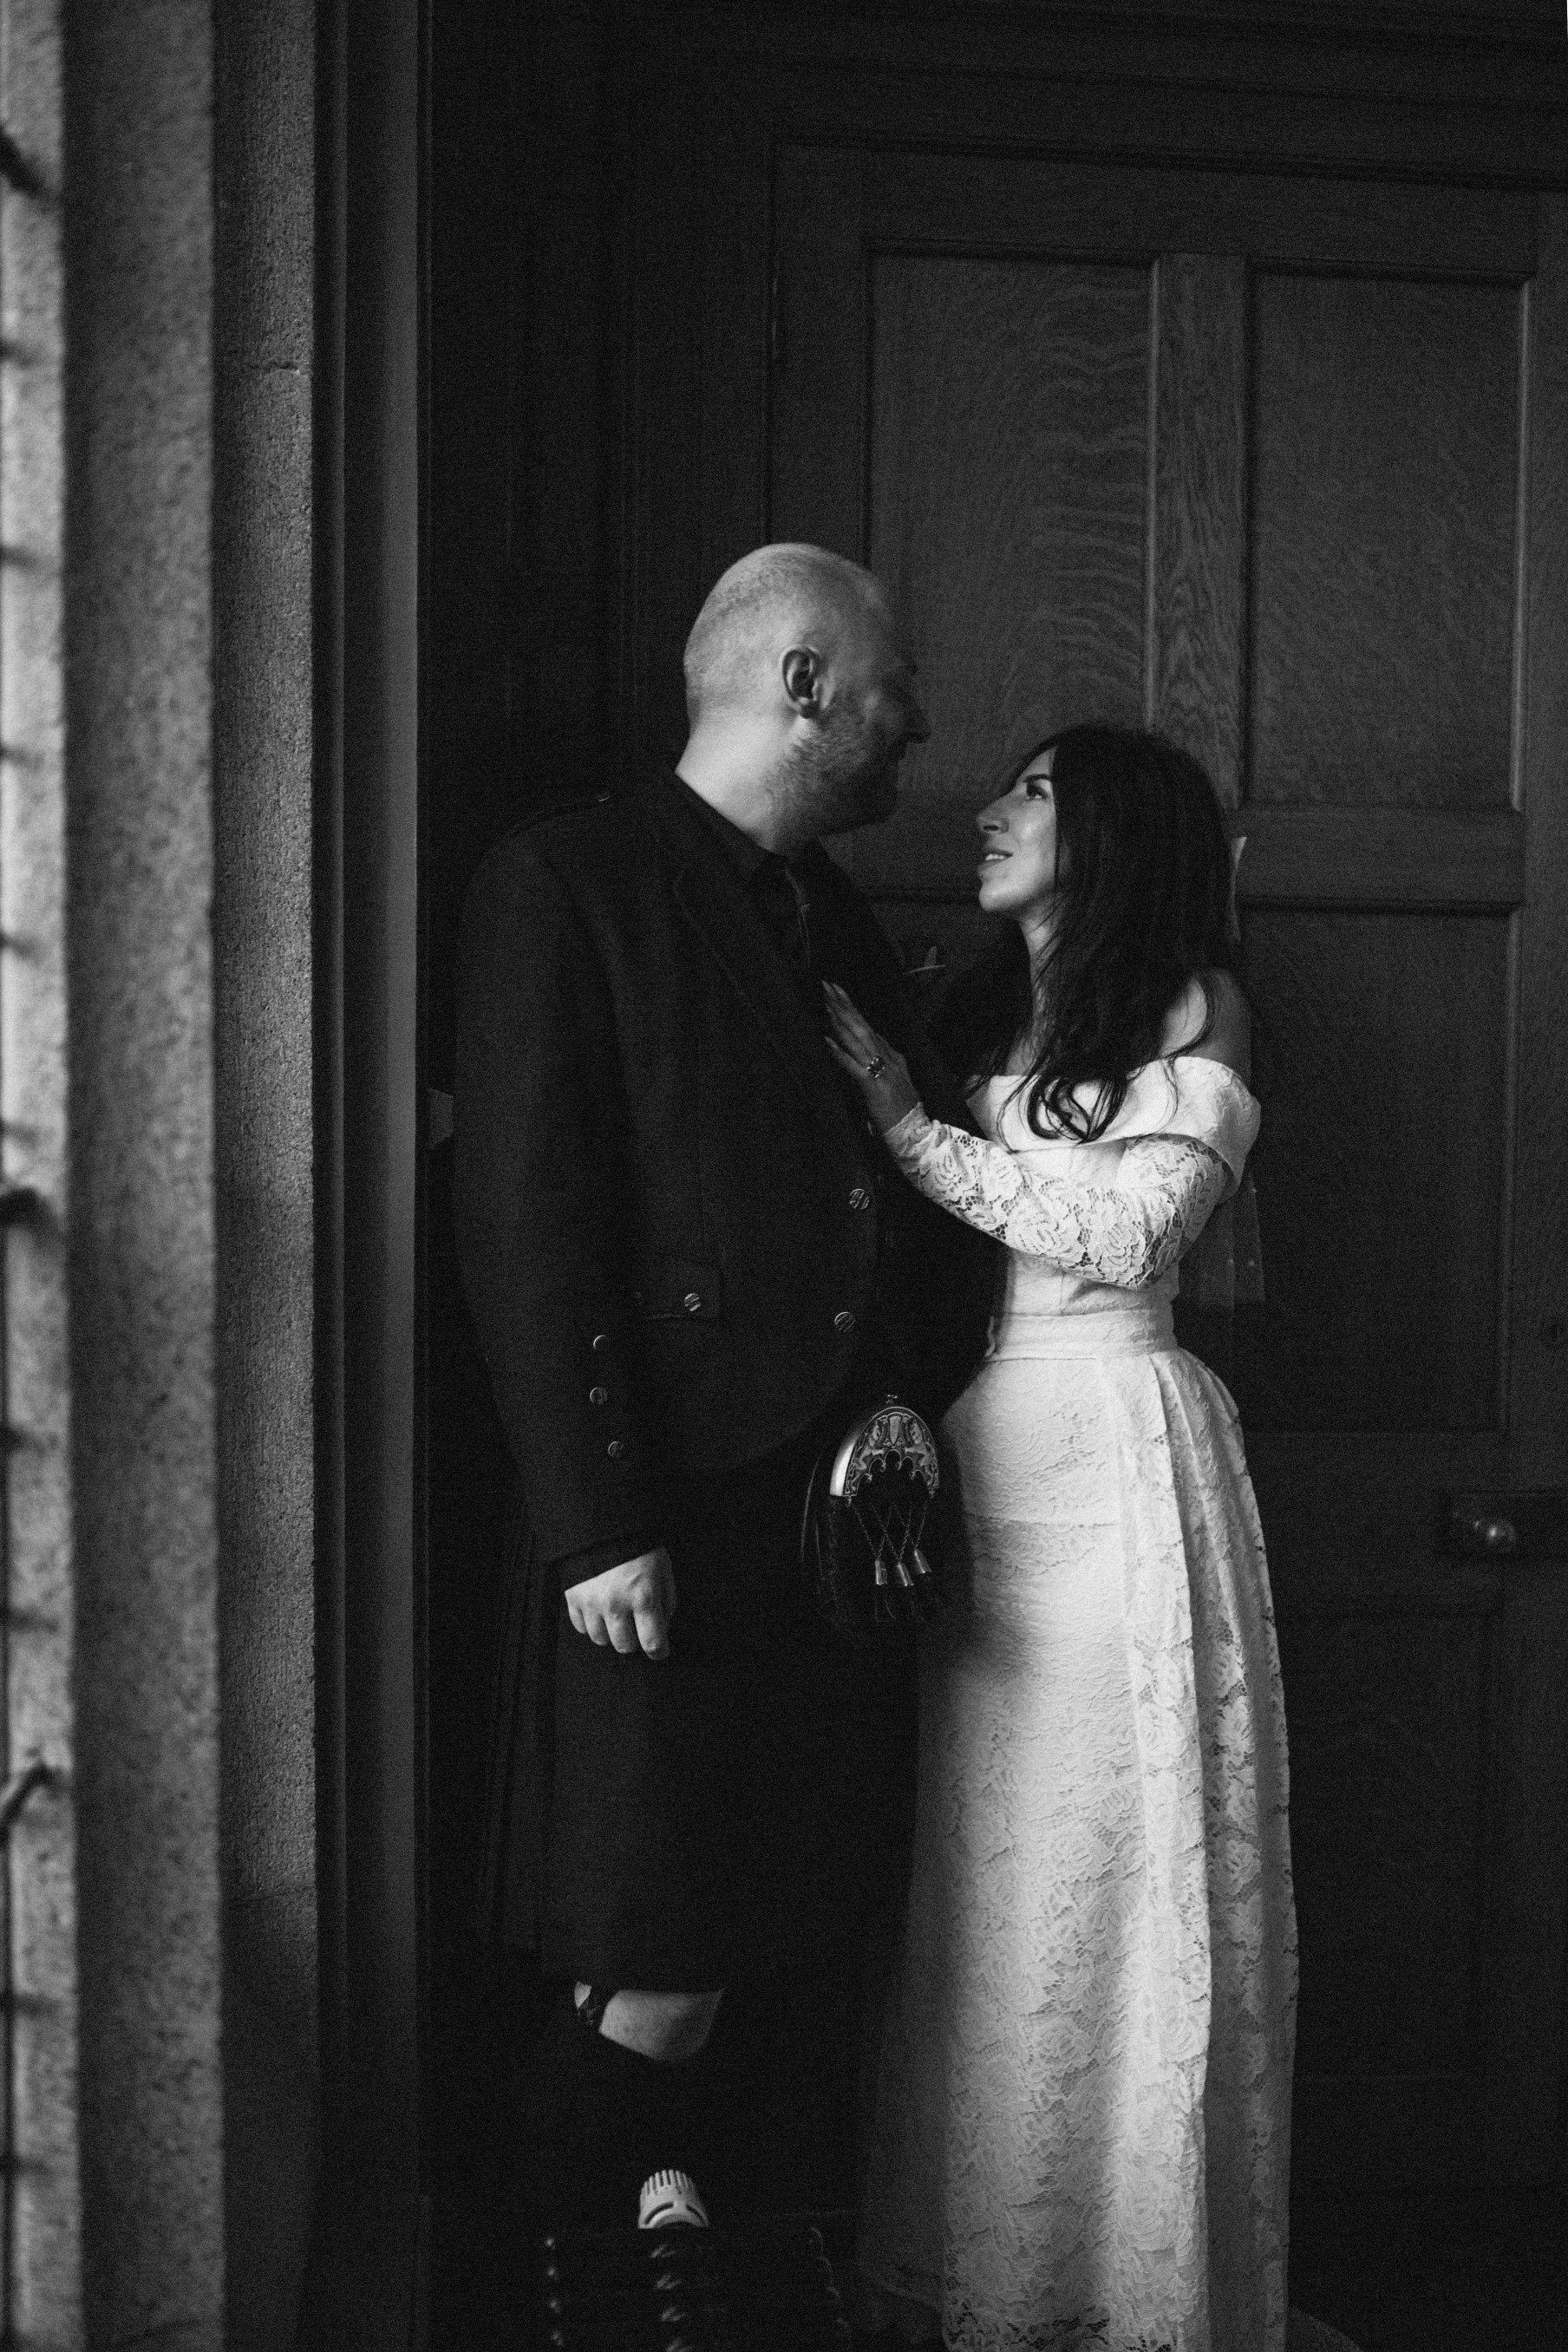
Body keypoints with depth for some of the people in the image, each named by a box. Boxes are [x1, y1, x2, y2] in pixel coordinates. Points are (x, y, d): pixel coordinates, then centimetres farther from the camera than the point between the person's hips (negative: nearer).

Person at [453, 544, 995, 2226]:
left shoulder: (838, 916, 17)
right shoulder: (562, 887, -7)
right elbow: (523, 1225, -13)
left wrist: (916, 1417, 8)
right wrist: (594, 1523, -17)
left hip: (840, 1503, 7)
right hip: (676, 1516, -7)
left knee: (768, 1942, 12)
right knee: (662, 1969, 0)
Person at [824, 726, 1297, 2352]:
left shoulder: (1193, 1009, 2)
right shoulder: (964, 1015, 17)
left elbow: (1122, 1232, -9)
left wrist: (905, 1119, -7)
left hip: (1108, 1457, -5)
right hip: (960, 1461, 5)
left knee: (1114, 1870, 0)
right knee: (977, 1877, 7)